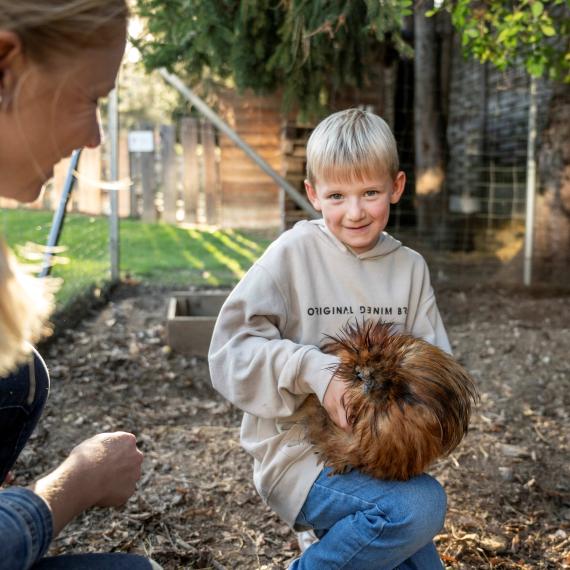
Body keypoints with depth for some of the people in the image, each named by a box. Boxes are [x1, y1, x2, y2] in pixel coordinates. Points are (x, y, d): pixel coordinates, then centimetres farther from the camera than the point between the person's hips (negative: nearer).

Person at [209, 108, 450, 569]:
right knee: (421, 505, -27)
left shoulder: (409, 267, 1)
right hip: (299, 452, -5)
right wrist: (314, 370, -29)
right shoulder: (295, 252, -12)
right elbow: (231, 349, -17)